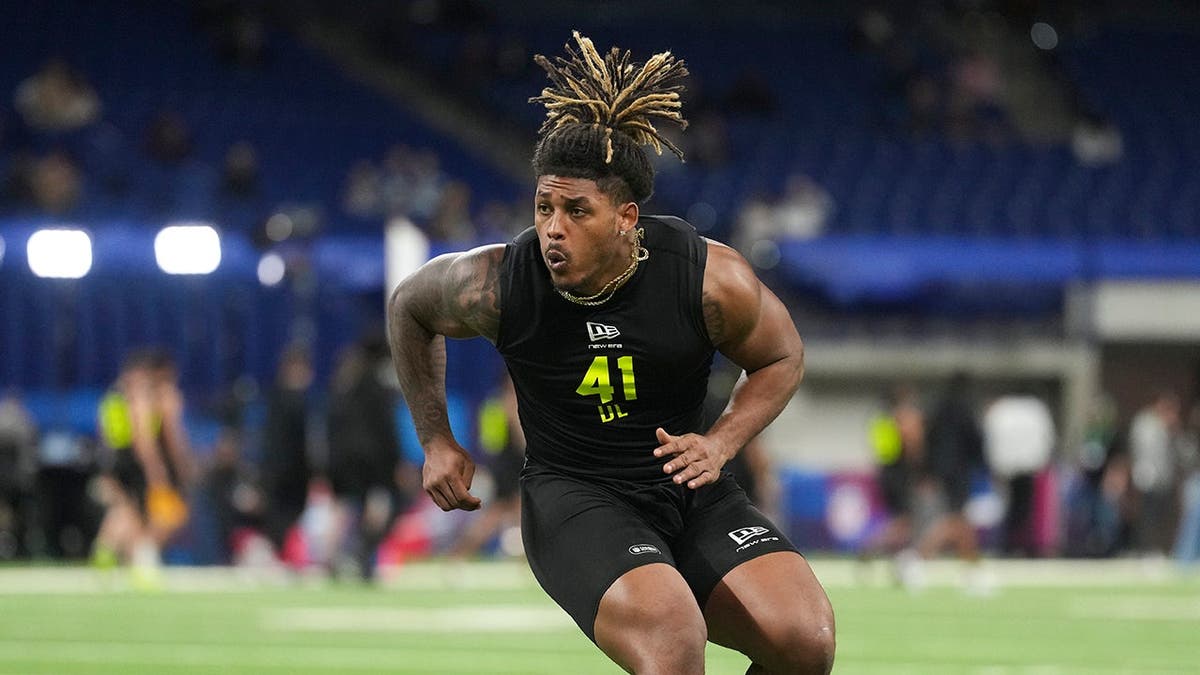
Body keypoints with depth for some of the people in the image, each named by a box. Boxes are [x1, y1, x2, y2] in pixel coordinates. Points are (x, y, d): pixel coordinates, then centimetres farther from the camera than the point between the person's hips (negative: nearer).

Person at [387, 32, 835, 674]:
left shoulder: (711, 278, -12)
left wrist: (720, 442, -9)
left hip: (691, 497, 3)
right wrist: (436, 441, 10)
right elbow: (408, 307, 11)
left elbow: (781, 358, 8)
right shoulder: (495, 284, -12)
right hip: (571, 496, -2)